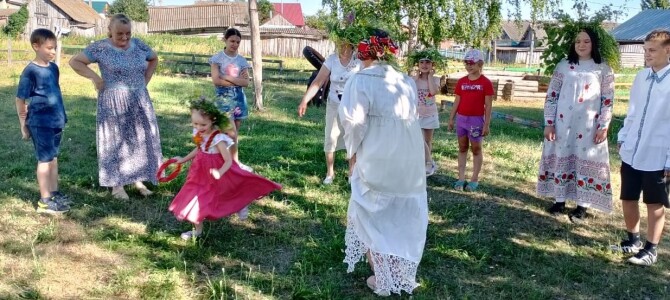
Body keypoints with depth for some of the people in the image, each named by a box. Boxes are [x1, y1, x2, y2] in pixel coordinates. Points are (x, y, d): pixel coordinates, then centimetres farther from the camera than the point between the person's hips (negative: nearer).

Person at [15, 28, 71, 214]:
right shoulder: (30, 71, -14)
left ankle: (54, 193, 28)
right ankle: (45, 201, 9)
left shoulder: (54, 68, 6)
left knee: (54, 158, 15)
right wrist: (24, 125, -5)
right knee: (45, 160, 0)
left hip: (56, 121, 7)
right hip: (40, 123, -7)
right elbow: (20, 100, -9)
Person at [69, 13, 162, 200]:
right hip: (113, 104, -5)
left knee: (141, 140, 7)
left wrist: (145, 80, 10)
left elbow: (154, 59, 22)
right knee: (115, 141, 2)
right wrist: (94, 77, -13)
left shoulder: (139, 45, 5)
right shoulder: (100, 48, -7)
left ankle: (138, 180, 20)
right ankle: (117, 184, 10)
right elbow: (75, 62, -3)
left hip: (139, 102, 5)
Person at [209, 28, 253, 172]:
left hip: (239, 97, 5)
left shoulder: (242, 60, 8)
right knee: (231, 134, -9)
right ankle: (236, 163, 0)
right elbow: (216, 80, -13)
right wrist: (236, 81, -9)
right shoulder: (217, 58, -3)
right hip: (224, 97, -5)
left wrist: (227, 77, -11)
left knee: (235, 133, 8)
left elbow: (246, 82, -2)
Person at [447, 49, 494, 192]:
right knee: (462, 148, 9)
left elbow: (488, 106, -7)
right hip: (461, 119, 5)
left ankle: (474, 180, 12)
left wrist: (487, 124, -11)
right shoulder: (461, 82, 6)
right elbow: (456, 102, 10)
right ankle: (461, 178, 15)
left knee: (476, 149, 5)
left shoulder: (486, 83, -7)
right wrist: (451, 119, 7)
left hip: (476, 120, -4)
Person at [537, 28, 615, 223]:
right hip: (563, 124, 1)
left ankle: (582, 206, 12)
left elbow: (608, 101, 1)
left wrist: (603, 127, -7)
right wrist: (549, 123, -4)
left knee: (586, 162, 3)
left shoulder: (603, 69, 2)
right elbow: (551, 96, 2)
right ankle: (559, 200, 19)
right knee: (560, 159, 7)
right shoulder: (563, 66, 4)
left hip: (588, 126, -1)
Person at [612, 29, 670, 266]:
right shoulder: (641, 77, 5)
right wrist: (623, 138, 9)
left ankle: (651, 249, 24)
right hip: (631, 152, 5)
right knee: (628, 200, 14)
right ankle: (633, 240, 35)